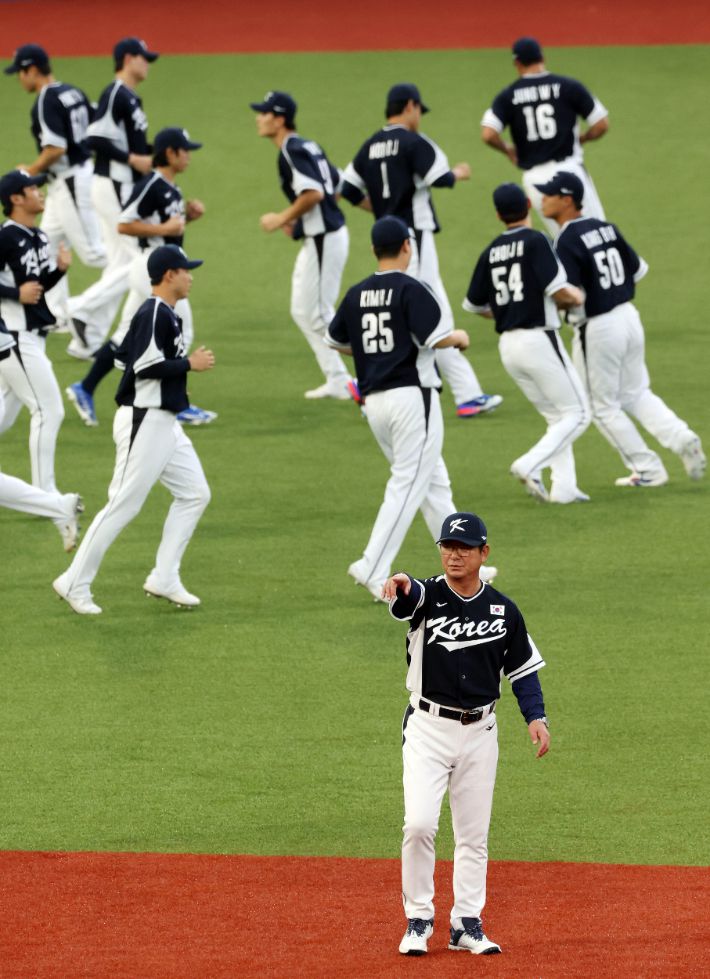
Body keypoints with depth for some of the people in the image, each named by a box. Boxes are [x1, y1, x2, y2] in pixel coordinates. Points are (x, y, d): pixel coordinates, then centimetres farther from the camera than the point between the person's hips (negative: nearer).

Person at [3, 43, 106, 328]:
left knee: (91, 251, -6)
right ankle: (58, 315, 15)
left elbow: (56, 148, -25)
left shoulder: (46, 102, -18)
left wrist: (32, 170, -10)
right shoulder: (74, 93, 9)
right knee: (48, 244, 13)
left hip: (70, 183, -10)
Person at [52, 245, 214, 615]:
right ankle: (75, 583, -1)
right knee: (123, 505, -7)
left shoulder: (164, 314, 14)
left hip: (164, 424, 11)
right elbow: (146, 365, -25)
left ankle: (164, 579, 10)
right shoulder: (155, 313, -16)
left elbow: (125, 354, 20)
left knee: (194, 493, 9)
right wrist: (190, 364, -15)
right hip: (144, 422, -11)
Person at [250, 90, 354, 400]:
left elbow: (313, 193, -28)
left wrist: (283, 219, -16)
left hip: (324, 239, -10)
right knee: (303, 312, 17)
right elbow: (337, 185, 19)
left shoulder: (292, 151, -16)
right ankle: (337, 382, 19)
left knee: (316, 315, -4)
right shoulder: (309, 147, 13)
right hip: (320, 237, 10)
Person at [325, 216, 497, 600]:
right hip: (412, 395, -7)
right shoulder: (411, 290, -11)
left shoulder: (357, 294, 9)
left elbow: (334, 340, 19)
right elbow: (436, 337, -19)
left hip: (374, 401, 7)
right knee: (408, 486, -5)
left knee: (434, 483, 16)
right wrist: (460, 337, 2)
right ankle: (373, 569, -14)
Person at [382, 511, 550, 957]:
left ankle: (467, 925, 17)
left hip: (479, 731, 3)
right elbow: (409, 597, -32)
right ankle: (419, 920, 0)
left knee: (474, 833, 7)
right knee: (419, 823, -14)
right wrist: (402, 585, -57)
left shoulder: (503, 610, 2)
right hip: (428, 727, -3)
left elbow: (523, 668, 9)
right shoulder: (428, 596, -7)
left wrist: (536, 717, -5)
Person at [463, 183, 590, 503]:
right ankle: (530, 465, -15)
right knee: (577, 413, 2)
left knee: (557, 417, 17)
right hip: (539, 341, -7)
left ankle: (563, 486, 7)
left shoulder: (491, 252, 8)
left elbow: (473, 305, 13)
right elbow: (558, 291, -18)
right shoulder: (536, 242, -11)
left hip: (508, 345, 7)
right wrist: (575, 297, 4)